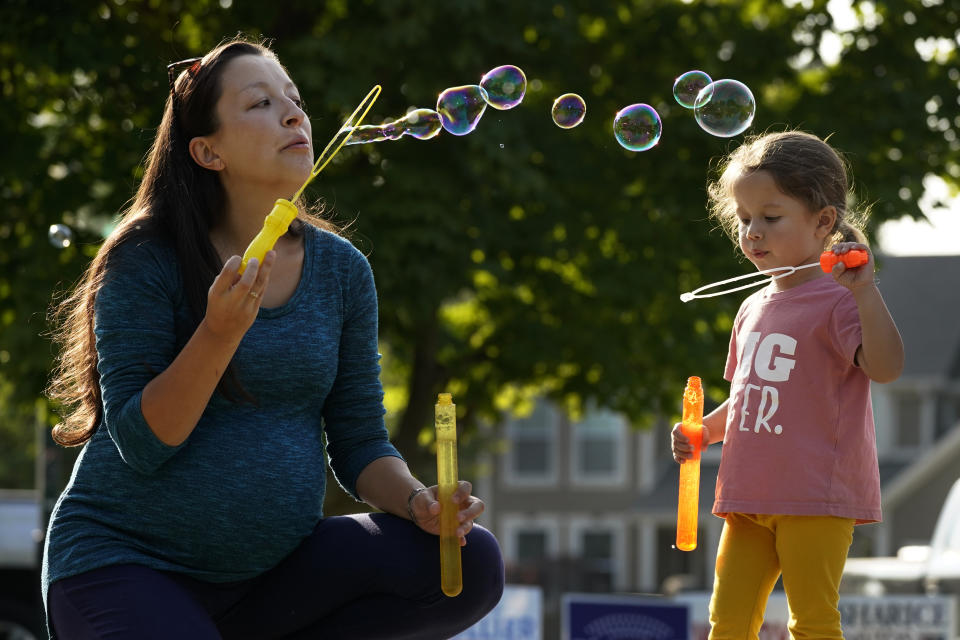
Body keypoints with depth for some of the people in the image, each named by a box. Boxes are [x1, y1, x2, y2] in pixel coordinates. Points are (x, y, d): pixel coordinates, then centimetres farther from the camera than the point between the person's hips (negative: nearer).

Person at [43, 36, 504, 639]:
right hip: (129, 563, -6)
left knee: (471, 562, -14)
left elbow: (360, 444, 7)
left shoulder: (340, 269, 4)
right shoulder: (147, 260, -10)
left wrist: (419, 501, -14)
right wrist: (221, 333, -28)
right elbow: (141, 444, -15)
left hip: (272, 567, 6)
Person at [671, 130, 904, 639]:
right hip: (750, 497, 8)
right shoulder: (753, 310, 16)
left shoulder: (836, 300, -7)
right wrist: (702, 431, 10)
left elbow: (885, 367, -24)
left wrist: (864, 290, -33)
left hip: (818, 497, -7)